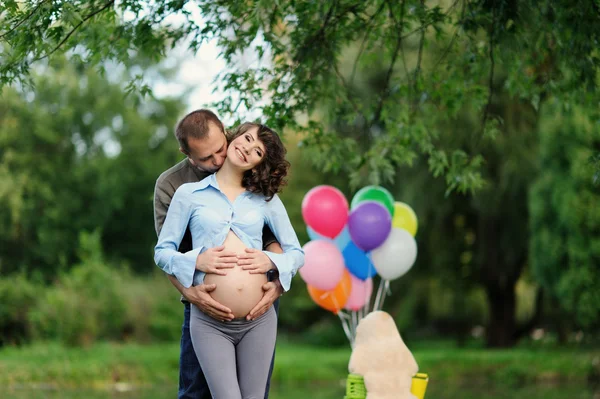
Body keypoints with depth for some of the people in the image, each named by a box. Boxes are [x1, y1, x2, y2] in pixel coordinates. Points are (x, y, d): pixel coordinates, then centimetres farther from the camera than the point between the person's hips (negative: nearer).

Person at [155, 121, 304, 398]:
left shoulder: (267, 199, 11)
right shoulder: (189, 193, 6)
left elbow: (296, 254, 12)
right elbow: (162, 252, 6)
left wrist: (271, 261, -9)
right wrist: (196, 261, -13)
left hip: (259, 320, 2)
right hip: (209, 322, -2)